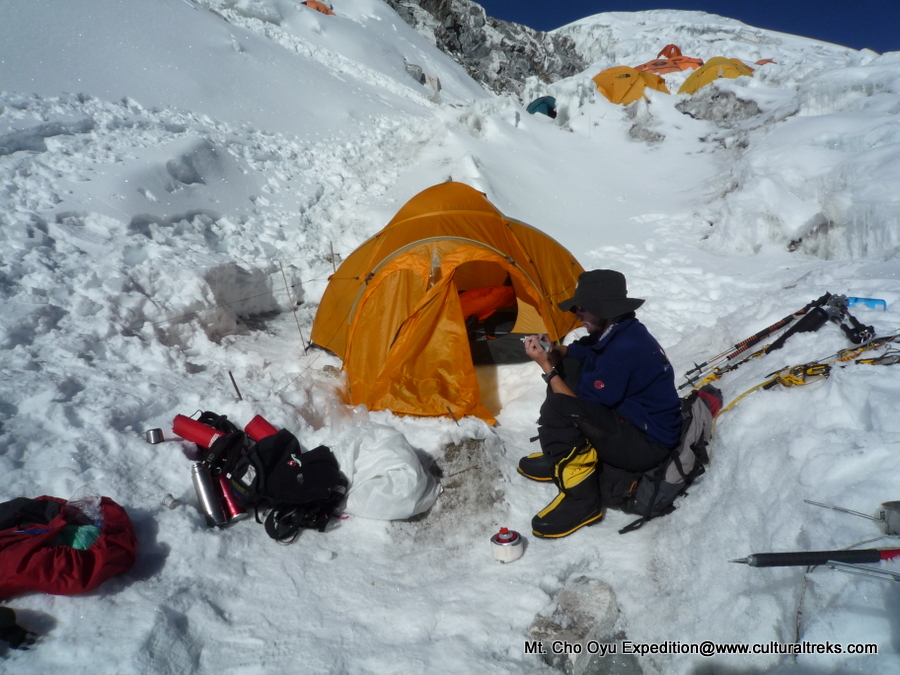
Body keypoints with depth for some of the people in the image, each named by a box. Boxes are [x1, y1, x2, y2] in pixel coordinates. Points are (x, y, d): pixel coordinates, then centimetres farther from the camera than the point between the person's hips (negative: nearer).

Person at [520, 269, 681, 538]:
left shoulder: (623, 350, -28)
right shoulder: (617, 331, 0)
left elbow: (583, 407, -21)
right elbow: (578, 352, 18)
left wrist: (546, 367, -15)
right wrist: (552, 351, -3)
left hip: (647, 444, -10)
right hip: (630, 417, 10)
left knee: (556, 409, -29)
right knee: (567, 368, 8)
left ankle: (581, 500, -14)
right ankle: (563, 457, 13)